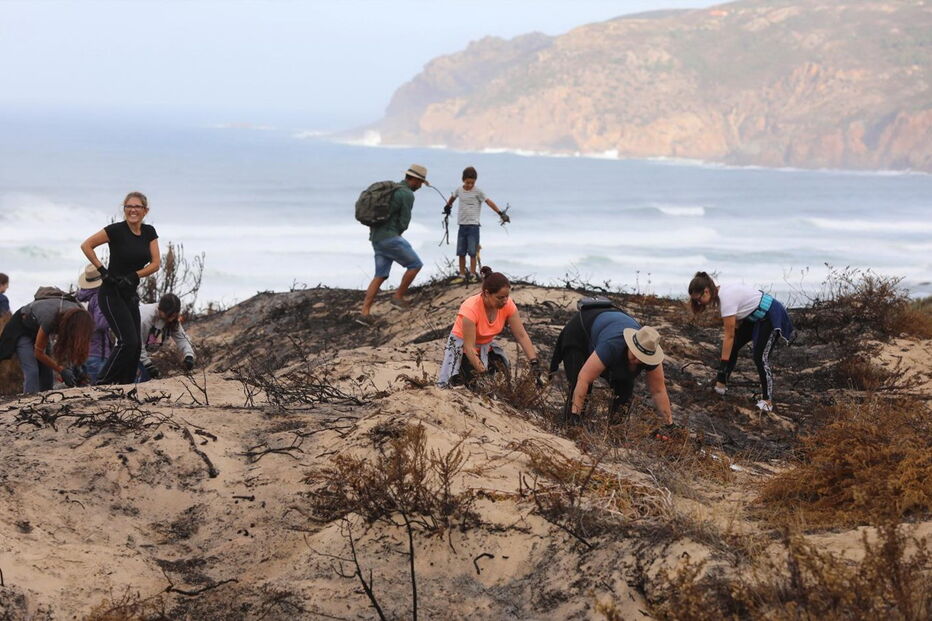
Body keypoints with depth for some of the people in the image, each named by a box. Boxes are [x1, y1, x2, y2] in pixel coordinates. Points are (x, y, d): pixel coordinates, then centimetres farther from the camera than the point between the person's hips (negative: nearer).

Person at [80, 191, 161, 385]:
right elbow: (86, 245, -12)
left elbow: (156, 263, 3)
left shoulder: (149, 232, 6)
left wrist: (135, 275, -12)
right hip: (111, 294, -7)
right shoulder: (116, 230, -12)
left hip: (130, 294, 7)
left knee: (135, 345, 4)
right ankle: (103, 383, -9)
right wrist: (102, 270, -14)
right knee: (128, 341, -16)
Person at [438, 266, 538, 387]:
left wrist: (534, 363, -26)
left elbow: (521, 335, -16)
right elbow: (469, 347, -31)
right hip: (462, 345, -5)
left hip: (487, 345, 5)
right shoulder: (471, 309, -33)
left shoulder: (508, 304, -19)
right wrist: (483, 372, -38)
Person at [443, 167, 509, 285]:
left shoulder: (477, 192, -7)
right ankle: (462, 275, 12)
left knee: (472, 252, -6)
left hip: (473, 226, -5)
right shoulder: (459, 190, 6)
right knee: (461, 253, 6)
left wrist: (501, 213, -19)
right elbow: (453, 197, 27)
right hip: (462, 225, 5)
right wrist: (447, 207, 42)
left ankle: (472, 275, 0)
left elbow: (489, 202, -12)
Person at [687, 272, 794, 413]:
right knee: (732, 347, 9)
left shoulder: (726, 298, -32)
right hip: (754, 316, 10)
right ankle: (721, 384, 19)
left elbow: (729, 335, -29)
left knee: (760, 358, -12)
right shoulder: (720, 291, -6)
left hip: (771, 317, -10)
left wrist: (723, 364, -26)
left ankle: (767, 402, -6)